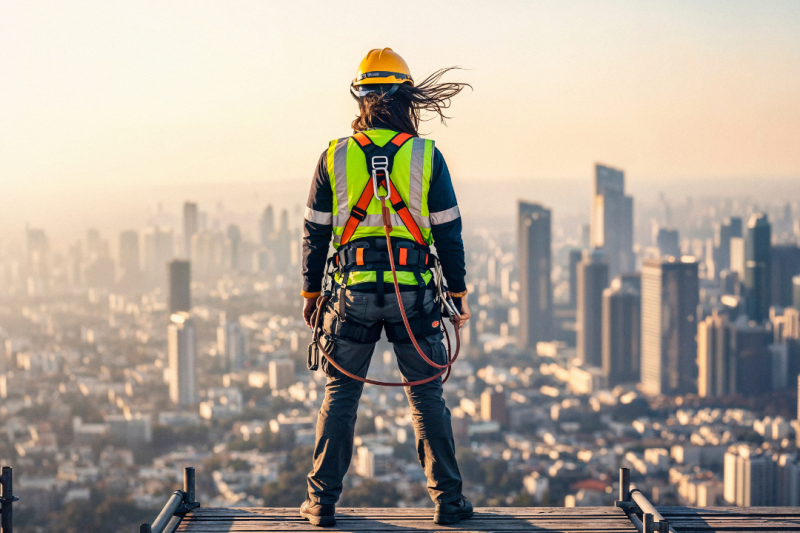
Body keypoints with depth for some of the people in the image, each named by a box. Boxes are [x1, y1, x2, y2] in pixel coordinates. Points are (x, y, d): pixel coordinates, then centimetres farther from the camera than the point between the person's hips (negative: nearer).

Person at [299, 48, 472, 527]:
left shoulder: (334, 157, 2)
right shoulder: (427, 156, -1)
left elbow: (316, 233, 5)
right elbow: (448, 233, 1)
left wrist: (311, 292, 15)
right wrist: (458, 292, 10)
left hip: (354, 290, 1)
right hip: (413, 292, 0)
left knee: (340, 396, 10)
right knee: (427, 396, 9)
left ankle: (323, 501, 12)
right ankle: (448, 499, 12)